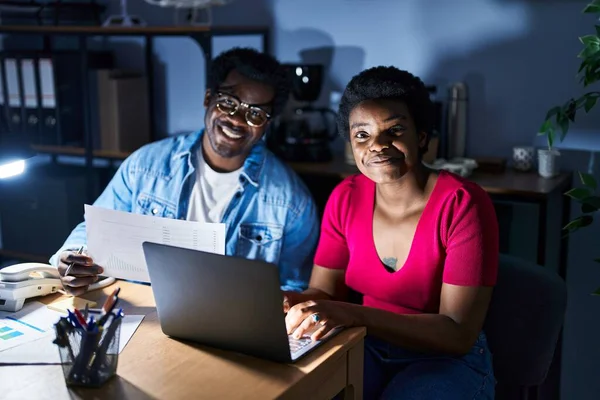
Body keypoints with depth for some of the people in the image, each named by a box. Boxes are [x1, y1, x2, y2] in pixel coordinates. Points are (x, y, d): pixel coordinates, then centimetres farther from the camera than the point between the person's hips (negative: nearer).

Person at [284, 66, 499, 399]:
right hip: (368, 346, 3)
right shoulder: (345, 198, -3)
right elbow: (323, 291, 1)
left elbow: (459, 333, -22)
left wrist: (354, 315, -35)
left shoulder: (462, 204, -20)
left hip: (448, 359, -2)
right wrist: (291, 302, -23)